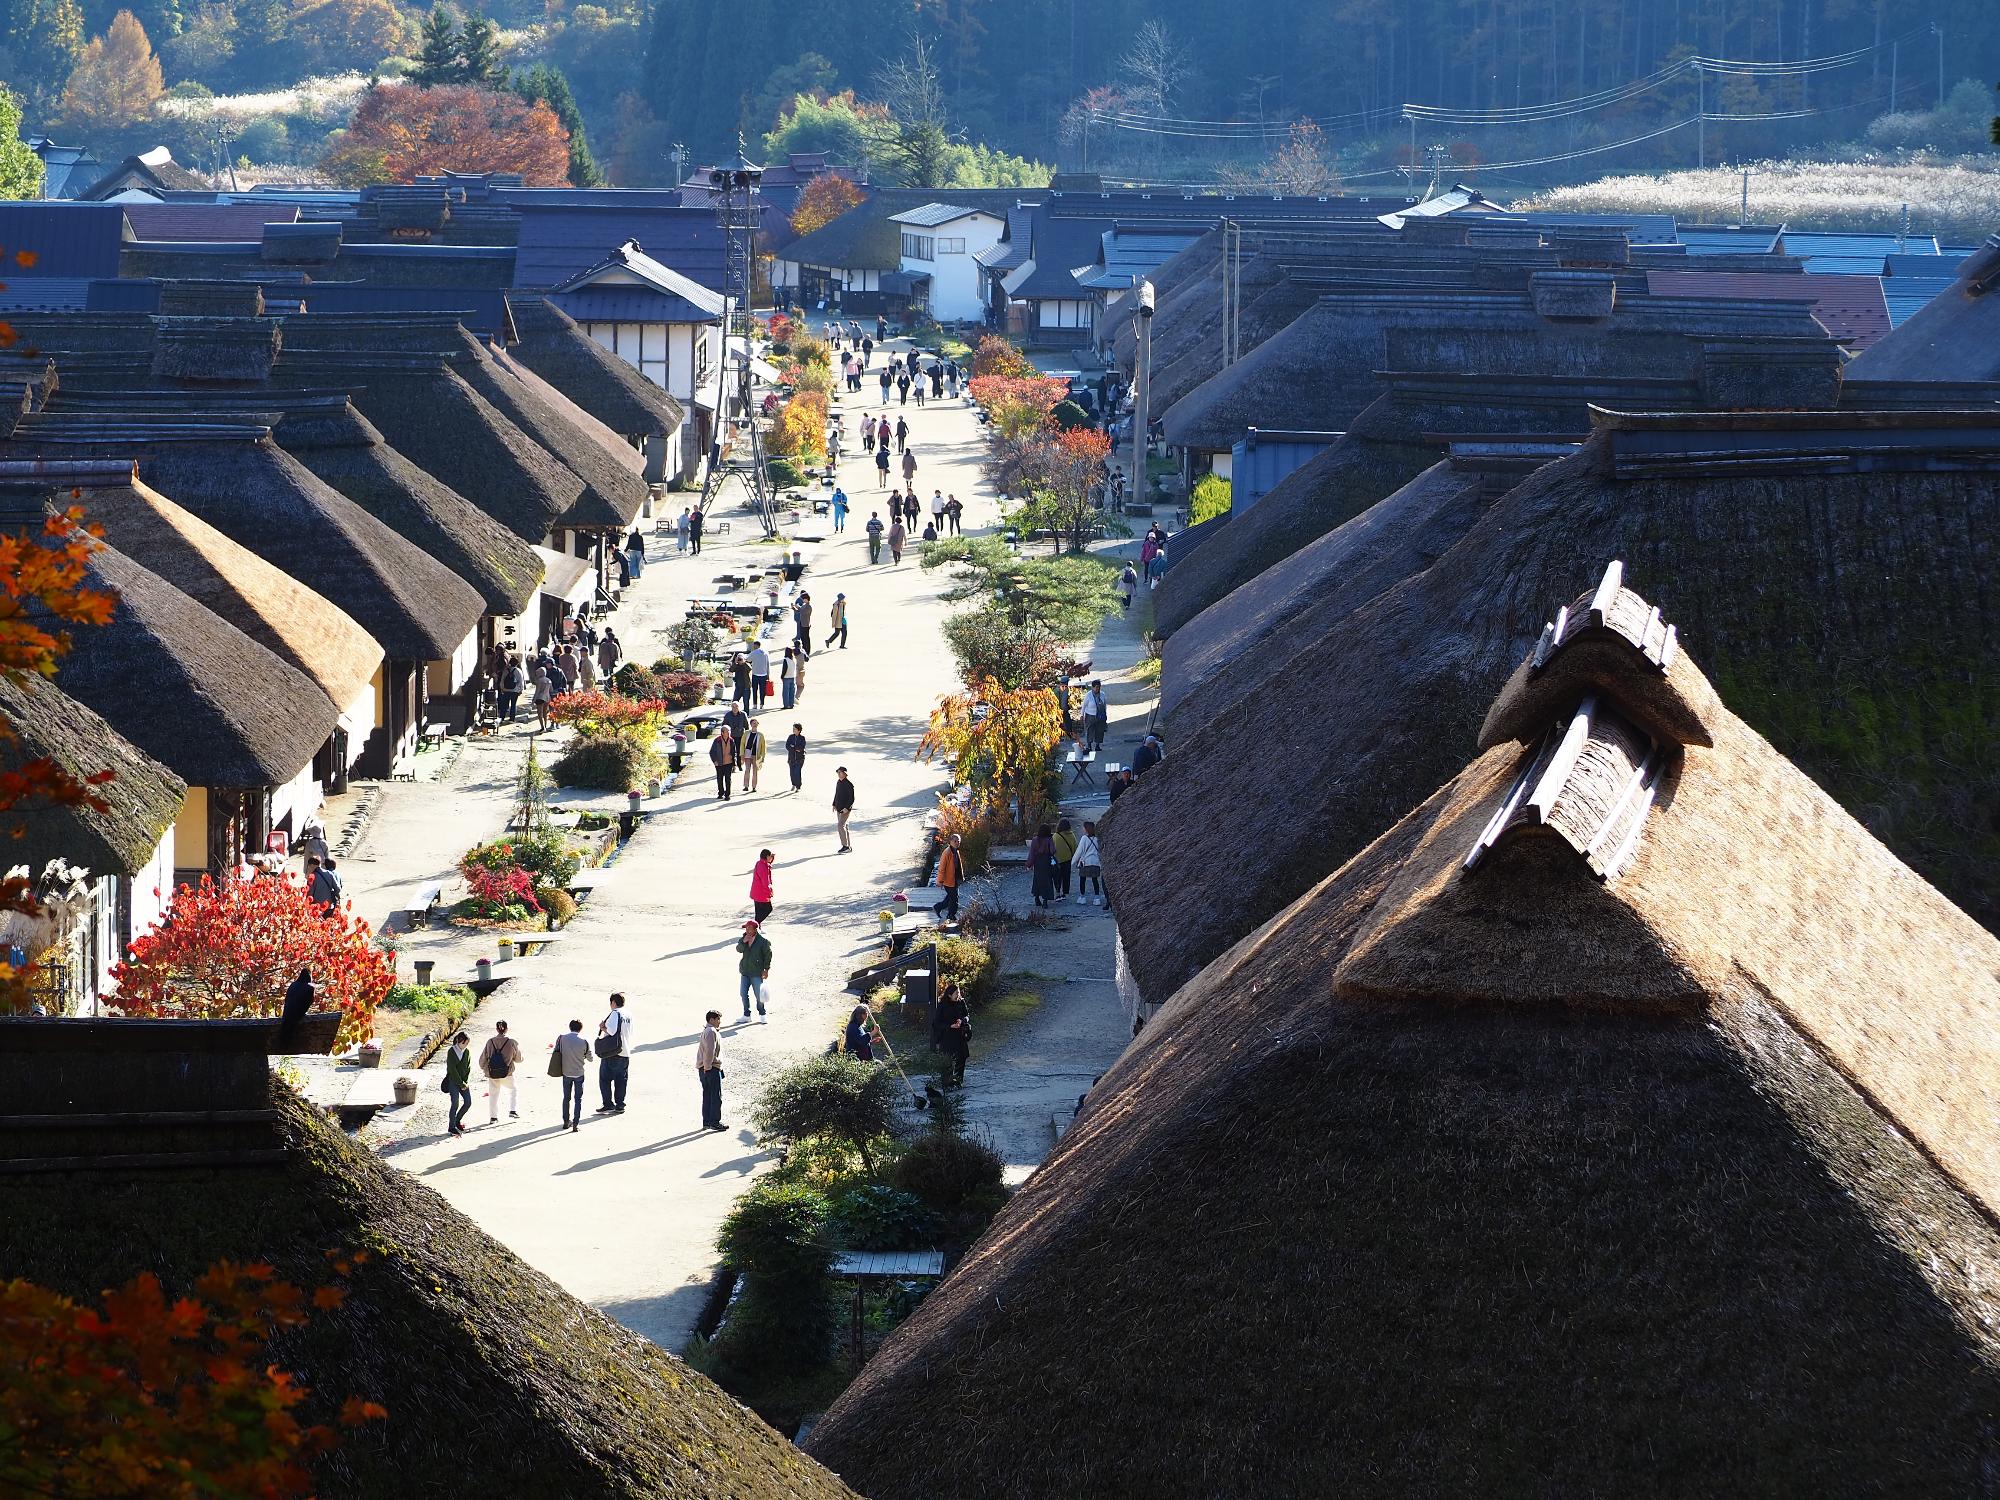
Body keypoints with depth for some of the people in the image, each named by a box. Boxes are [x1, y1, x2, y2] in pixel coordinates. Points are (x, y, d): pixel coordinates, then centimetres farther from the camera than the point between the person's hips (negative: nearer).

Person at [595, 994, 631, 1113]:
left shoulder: (615, 1014, -13)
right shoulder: (629, 1016, 11)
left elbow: (612, 1031, -25)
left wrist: (602, 1028, -5)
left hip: (612, 1054, -7)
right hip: (626, 1053, 7)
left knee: (604, 1079, 3)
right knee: (620, 1081, 11)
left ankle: (608, 1105, 0)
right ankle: (620, 1106, 11)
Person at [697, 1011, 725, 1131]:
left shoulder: (706, 1031, 19)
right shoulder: (711, 1032, -14)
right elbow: (709, 1051, -22)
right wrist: (707, 1066, -21)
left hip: (705, 1068, 10)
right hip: (712, 1068, -10)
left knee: (707, 1096, 12)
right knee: (716, 1096, -6)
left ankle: (706, 1122, 16)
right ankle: (715, 1122, -5)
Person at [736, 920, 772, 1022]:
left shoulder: (762, 941, -9)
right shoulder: (743, 939, 5)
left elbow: (768, 955, -5)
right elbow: (739, 950, -4)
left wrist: (766, 969, -6)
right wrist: (743, 942, -22)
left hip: (757, 972, -5)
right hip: (744, 971, 5)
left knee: (758, 994, -1)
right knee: (743, 993, 6)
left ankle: (762, 1014, 17)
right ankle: (746, 1015, 18)